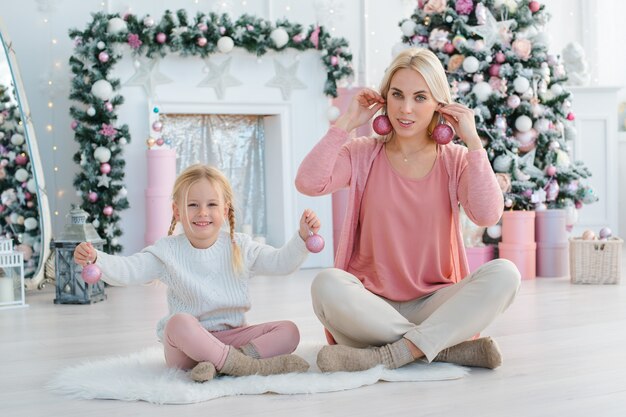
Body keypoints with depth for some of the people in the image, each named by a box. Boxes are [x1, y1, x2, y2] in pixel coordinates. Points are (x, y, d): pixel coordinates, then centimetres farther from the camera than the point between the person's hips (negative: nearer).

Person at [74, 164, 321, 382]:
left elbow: (281, 262, 4)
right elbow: (126, 271, -10)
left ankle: (233, 359, -33)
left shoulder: (240, 247, 4)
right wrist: (95, 260, -29)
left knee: (288, 332, -15)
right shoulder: (168, 252, -2)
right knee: (179, 321, -37)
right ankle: (247, 366, -35)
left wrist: (302, 237, -13)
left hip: (232, 335, 3)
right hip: (185, 345, -3)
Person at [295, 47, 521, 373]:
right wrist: (346, 123, -9)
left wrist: (472, 141, -10)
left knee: (504, 274, -25)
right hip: (372, 306, 0)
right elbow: (308, 183, -16)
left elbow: (488, 215, -14)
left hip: (434, 306, 1)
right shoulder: (363, 155, 4)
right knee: (328, 284, -33)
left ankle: (390, 355, -28)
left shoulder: (455, 160, 6)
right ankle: (452, 349, -24)